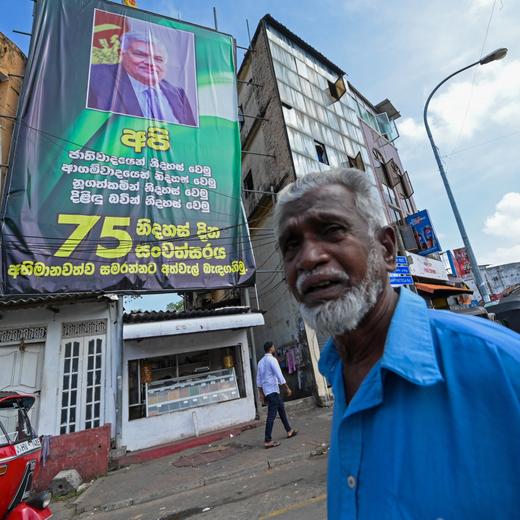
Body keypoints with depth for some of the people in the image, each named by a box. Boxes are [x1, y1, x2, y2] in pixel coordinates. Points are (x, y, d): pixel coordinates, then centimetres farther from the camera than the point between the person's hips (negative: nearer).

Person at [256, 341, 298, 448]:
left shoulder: (261, 362, 10)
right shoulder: (272, 359, -15)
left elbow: (258, 379, 13)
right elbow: (279, 376, -19)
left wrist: (261, 393, 18)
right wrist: (287, 388, -10)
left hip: (267, 391, 9)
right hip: (273, 391, -9)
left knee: (281, 410, 21)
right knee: (271, 415, -4)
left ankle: (289, 431, 33)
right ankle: (268, 441, 0)